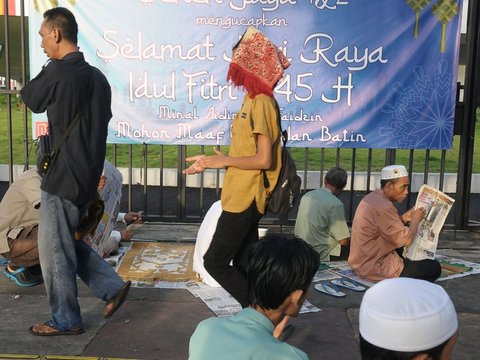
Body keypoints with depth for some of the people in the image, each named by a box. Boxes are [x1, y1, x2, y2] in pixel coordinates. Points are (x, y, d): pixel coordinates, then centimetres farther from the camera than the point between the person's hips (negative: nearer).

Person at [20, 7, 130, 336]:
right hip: (88, 174, 8)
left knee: (54, 250, 6)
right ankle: (112, 286, 20)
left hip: (63, 176, -8)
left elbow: (29, 99, 2)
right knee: (65, 241, 22)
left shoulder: (57, 72, -16)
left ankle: (66, 321, 19)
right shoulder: (97, 76, 8)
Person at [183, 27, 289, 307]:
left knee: (215, 262, -3)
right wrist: (212, 161, 12)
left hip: (246, 199, -10)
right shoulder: (253, 100, 14)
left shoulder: (262, 103, -17)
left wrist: (225, 161, -10)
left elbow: (263, 160, -22)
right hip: (243, 196, 10)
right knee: (244, 266, 15)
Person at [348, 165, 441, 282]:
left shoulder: (371, 197, 6)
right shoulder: (383, 207, -25)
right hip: (376, 269, -10)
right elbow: (405, 240, -23)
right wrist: (415, 219, -6)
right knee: (434, 267, -1)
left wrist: (403, 218, 5)